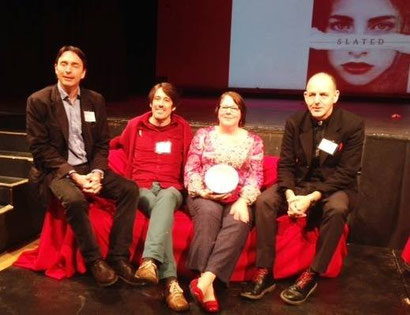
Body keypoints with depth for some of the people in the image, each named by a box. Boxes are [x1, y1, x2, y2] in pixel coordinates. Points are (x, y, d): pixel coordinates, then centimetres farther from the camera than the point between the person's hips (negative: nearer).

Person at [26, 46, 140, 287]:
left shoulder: (96, 100, 6)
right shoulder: (39, 101, -6)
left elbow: (103, 144, 6)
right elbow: (40, 148, -10)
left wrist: (97, 172, -13)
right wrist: (73, 175, -20)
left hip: (90, 167, 4)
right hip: (57, 170, -4)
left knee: (130, 189, -18)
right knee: (74, 199, -35)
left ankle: (118, 257, -11)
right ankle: (94, 259, -14)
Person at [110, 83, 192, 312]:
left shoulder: (183, 128, 13)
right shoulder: (135, 125, 13)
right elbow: (118, 145, 31)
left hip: (171, 189, 0)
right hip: (142, 189, 0)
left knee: (165, 200, -38)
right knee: (162, 209, -35)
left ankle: (151, 261, -59)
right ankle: (171, 281, -47)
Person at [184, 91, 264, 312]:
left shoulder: (253, 141, 13)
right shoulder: (203, 135, 13)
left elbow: (255, 176, 4)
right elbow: (190, 169, 6)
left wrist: (243, 200, -14)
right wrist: (201, 191, -13)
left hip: (237, 198, 1)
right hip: (204, 196, 0)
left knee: (238, 223, -33)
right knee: (209, 214, -35)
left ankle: (204, 281, -43)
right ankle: (207, 285, -40)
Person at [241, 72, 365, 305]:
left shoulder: (353, 125, -13)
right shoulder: (295, 122, -3)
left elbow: (346, 172, -16)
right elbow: (286, 164, -2)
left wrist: (312, 197, -26)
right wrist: (290, 195, -22)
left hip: (335, 188, -3)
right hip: (300, 183, 3)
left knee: (337, 208, -37)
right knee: (264, 201, -22)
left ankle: (311, 276, -21)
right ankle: (264, 274, -18)